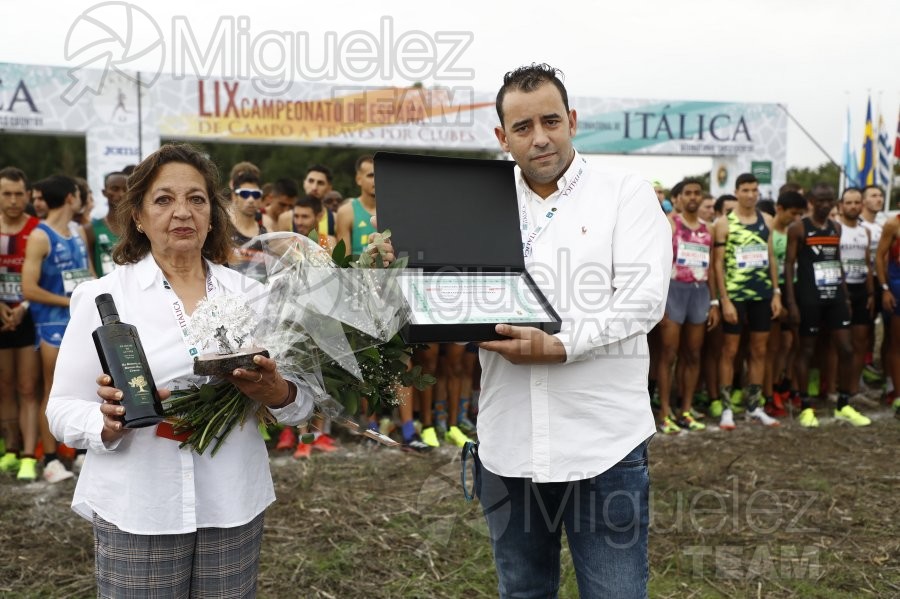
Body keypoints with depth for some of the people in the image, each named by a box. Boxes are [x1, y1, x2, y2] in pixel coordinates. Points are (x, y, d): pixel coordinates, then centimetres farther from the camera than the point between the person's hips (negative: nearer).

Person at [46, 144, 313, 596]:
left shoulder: (250, 294, 5)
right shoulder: (102, 296, -1)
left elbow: (304, 401, 4)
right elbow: (63, 410, -2)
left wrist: (275, 392, -18)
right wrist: (110, 422, -23)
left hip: (234, 506, 3)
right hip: (137, 511, -2)